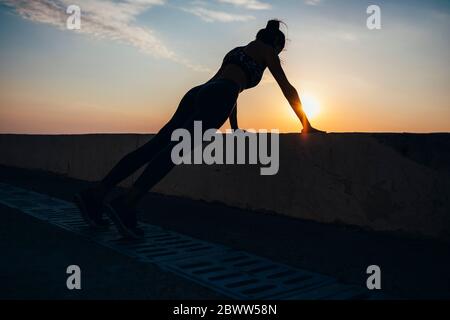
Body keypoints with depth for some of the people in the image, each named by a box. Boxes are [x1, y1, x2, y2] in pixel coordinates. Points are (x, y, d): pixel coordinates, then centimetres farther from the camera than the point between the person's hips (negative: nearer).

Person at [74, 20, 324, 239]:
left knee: (155, 146, -5)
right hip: (216, 98, -8)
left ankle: (96, 194, -14)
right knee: (179, 146, -27)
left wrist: (235, 127, 52)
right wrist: (306, 125, 22)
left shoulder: (238, 50, 40)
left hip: (199, 93, 8)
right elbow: (287, 88, 16)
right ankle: (126, 204, -44)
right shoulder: (267, 51, 19)